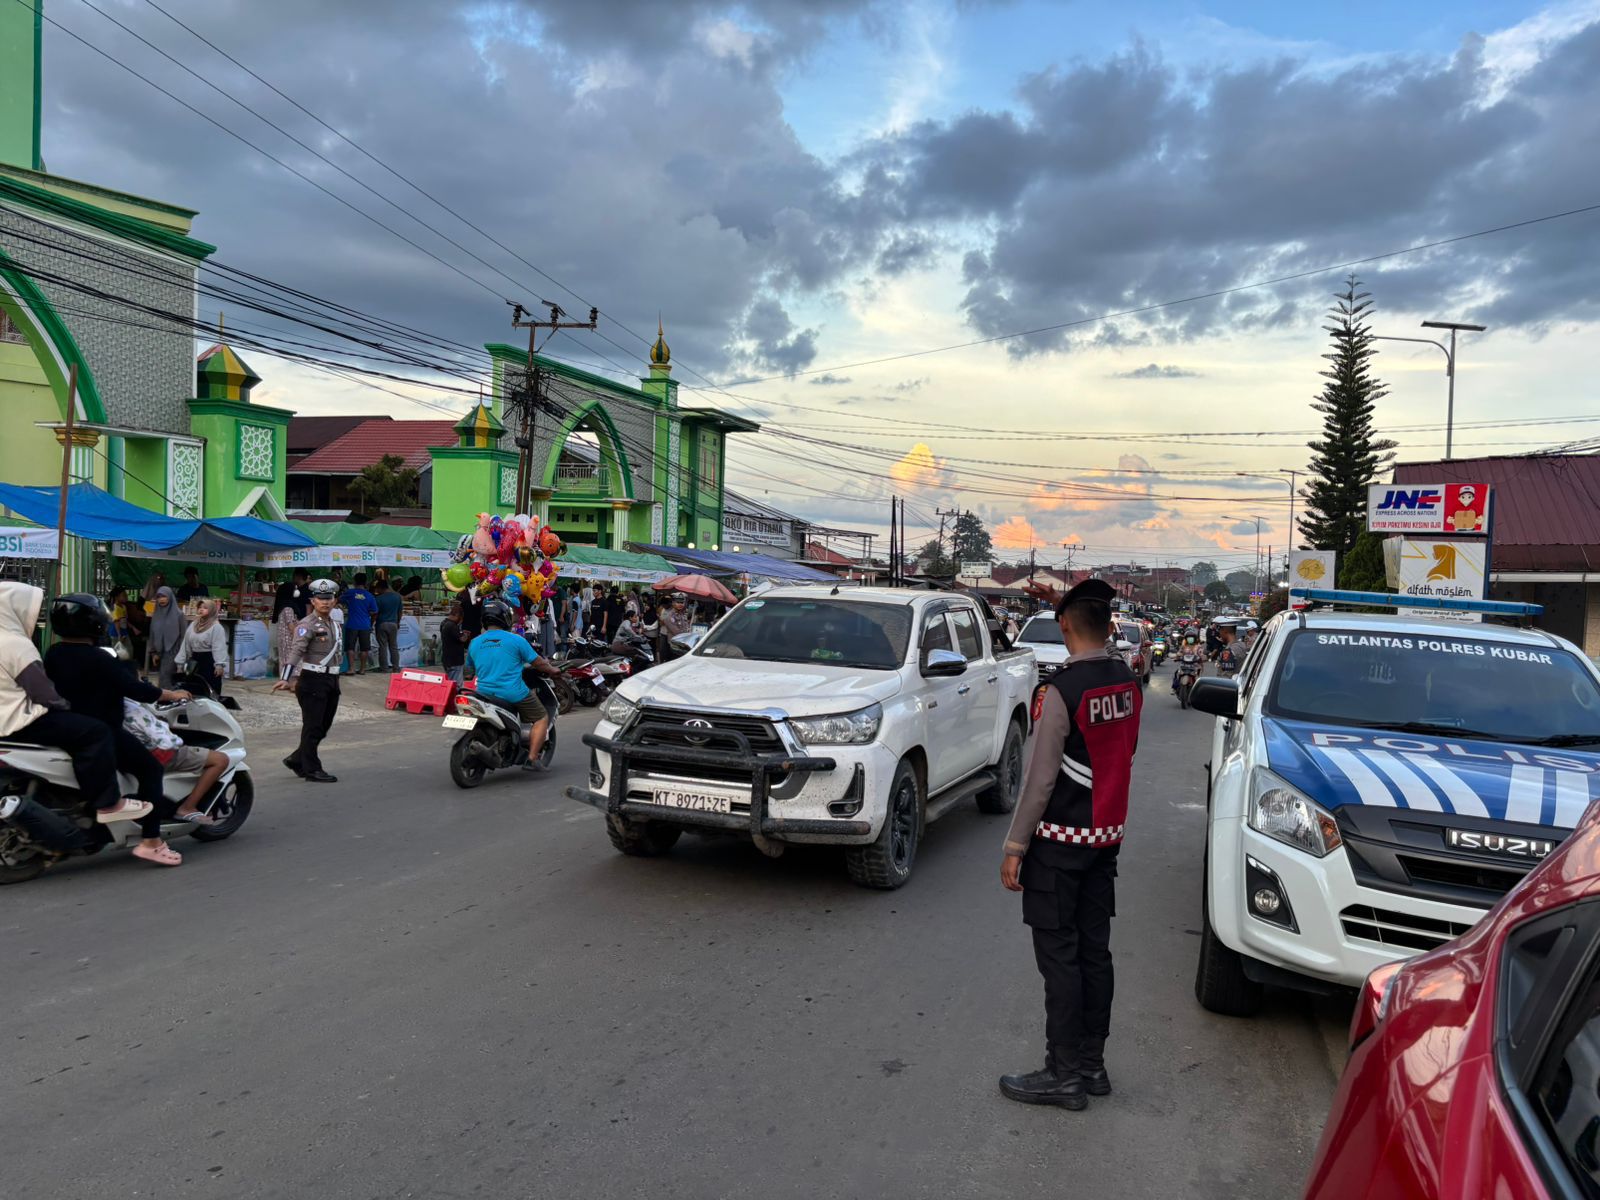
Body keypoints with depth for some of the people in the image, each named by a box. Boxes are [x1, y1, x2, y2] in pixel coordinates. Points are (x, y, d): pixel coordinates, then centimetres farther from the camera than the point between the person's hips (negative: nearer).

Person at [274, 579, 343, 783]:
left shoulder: (335, 624, 15)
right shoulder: (308, 625, -10)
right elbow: (296, 651, -21)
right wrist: (286, 678, -32)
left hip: (332, 680, 8)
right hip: (313, 681, -8)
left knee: (324, 727, 13)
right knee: (312, 727, -2)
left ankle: (296, 760, 28)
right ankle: (312, 770, 6)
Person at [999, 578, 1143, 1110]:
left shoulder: (1061, 689, -19)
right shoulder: (1128, 685, 4)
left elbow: (1040, 777, -18)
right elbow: (1123, 757, 11)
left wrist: (1015, 845, -12)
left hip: (1061, 840, -7)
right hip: (1108, 833, 7)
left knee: (1059, 955, 1)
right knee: (1094, 950, 13)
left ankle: (1065, 1075, 8)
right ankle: (1091, 1064, 23)